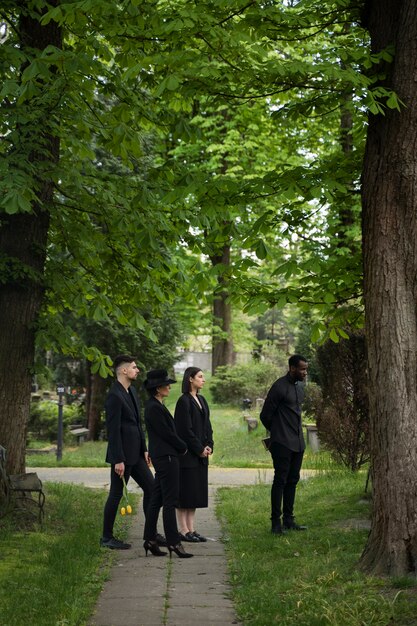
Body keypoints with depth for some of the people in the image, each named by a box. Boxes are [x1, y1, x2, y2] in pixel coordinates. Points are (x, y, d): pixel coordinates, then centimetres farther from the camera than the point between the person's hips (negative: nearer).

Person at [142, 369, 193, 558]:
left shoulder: (156, 405, 14)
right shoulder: (154, 408, -17)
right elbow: (166, 433, -17)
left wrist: (180, 446, 9)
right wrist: (183, 447, -4)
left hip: (161, 457, 10)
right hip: (165, 456, -10)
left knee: (156, 500, 12)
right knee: (170, 501, -6)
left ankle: (150, 540, 16)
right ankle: (173, 542, -3)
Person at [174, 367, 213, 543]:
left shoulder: (201, 400, 13)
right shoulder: (184, 401, -12)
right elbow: (185, 429, -16)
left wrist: (209, 446, 1)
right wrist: (199, 449, -12)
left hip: (201, 454, 8)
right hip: (187, 454, -8)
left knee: (197, 492, 9)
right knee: (185, 491, -3)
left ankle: (191, 529, 14)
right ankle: (184, 531, 2)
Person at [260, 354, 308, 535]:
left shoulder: (300, 388, 13)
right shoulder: (279, 387, -13)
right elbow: (265, 415, -9)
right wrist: (277, 432, 7)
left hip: (298, 443, 8)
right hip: (282, 443, -8)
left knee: (292, 480, 11)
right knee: (280, 480, -6)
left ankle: (288, 520, 17)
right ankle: (276, 522, -2)